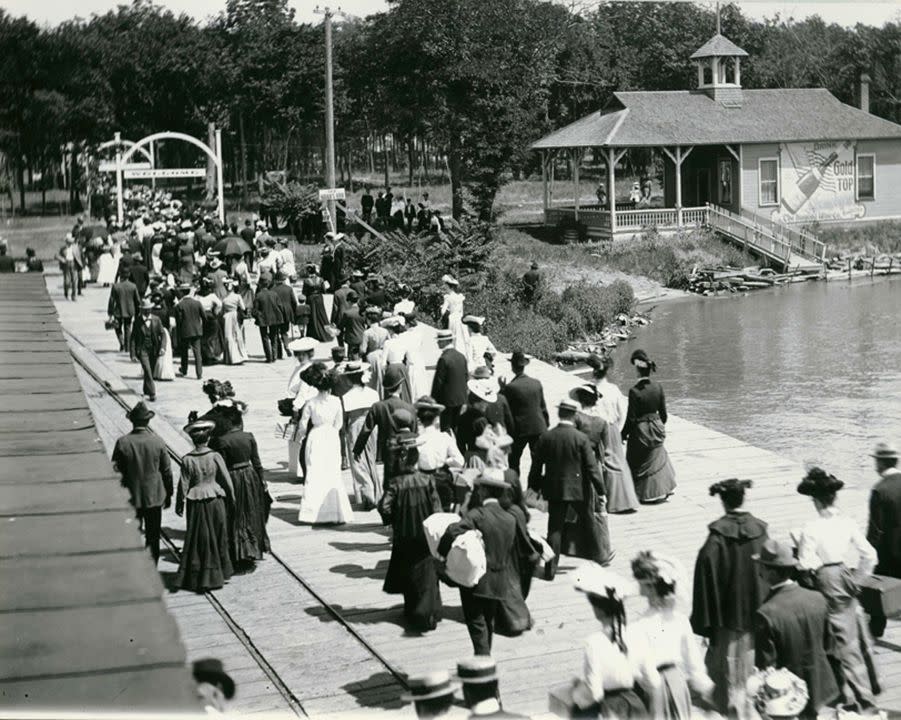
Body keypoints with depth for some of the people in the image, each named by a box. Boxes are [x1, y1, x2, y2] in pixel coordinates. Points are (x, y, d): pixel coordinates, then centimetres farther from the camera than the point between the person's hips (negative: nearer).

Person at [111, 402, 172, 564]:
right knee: (153, 539, 12)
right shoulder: (157, 441, -11)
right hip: (154, 497, 0)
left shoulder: (122, 443, -12)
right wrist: (168, 494, 9)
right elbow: (167, 471, -4)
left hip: (131, 497, 0)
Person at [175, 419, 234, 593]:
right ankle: (219, 572, 24)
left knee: (197, 539, 9)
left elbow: (183, 485, -5)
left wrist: (179, 505, 7)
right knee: (218, 538, 15)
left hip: (196, 503, 0)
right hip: (216, 500, 0)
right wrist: (231, 498, 11)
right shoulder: (215, 456, -10)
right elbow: (226, 479, -3)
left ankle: (196, 577, 11)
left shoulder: (187, 460, -10)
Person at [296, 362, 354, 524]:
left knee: (314, 475, 5)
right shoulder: (336, 401, -7)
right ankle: (336, 511, 9)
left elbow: (303, 424, -3)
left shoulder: (310, 403, -9)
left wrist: (302, 435, 16)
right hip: (332, 438, 1)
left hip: (315, 438, -1)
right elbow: (339, 423, 2)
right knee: (333, 475, 8)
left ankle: (314, 512, 3)